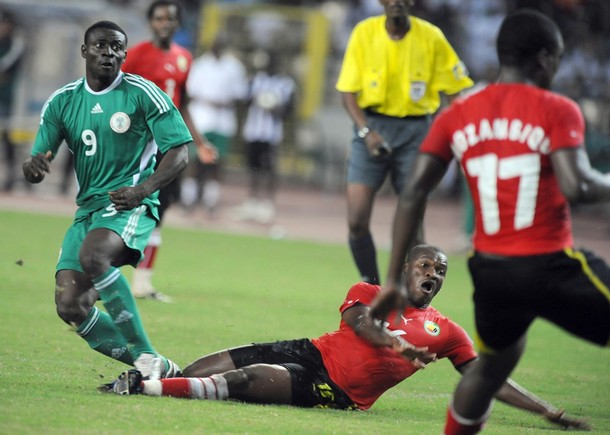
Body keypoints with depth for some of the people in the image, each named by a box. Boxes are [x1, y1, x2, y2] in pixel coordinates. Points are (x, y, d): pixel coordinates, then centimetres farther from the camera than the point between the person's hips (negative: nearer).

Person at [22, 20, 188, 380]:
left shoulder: (142, 94, -2)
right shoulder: (62, 103, 10)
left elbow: (179, 152, -5)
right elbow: (35, 170, 9)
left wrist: (144, 189, -21)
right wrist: (33, 167, -17)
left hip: (130, 204, -6)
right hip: (88, 207, 6)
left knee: (93, 256, -37)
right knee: (69, 306, -10)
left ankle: (147, 356, -28)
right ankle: (154, 368, 2)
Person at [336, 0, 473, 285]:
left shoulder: (432, 37, -4)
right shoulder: (364, 32, -3)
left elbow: (454, 91, 0)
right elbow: (348, 91, -2)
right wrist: (366, 131, -16)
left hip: (415, 130, 0)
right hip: (372, 124, 0)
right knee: (357, 221, -8)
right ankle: (371, 289, 10)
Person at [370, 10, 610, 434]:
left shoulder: (457, 115, 8)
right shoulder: (556, 111, -7)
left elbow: (413, 195, 4)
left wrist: (395, 280, 8)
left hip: (491, 271, 5)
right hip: (552, 267, -5)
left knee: (493, 364, 30)